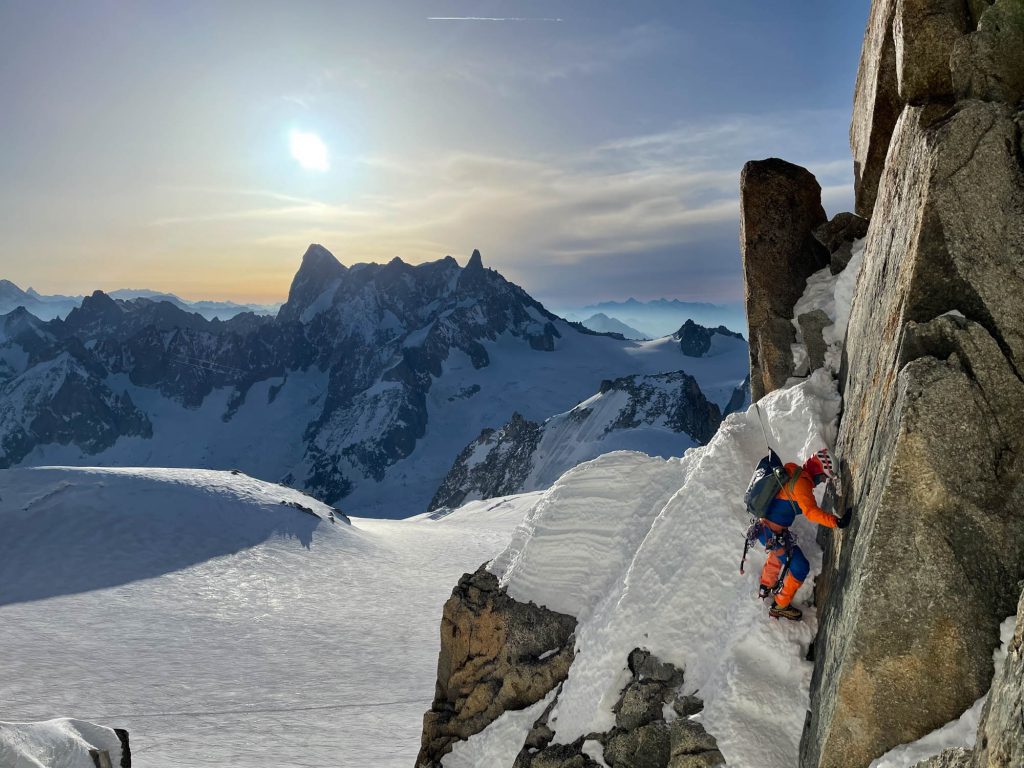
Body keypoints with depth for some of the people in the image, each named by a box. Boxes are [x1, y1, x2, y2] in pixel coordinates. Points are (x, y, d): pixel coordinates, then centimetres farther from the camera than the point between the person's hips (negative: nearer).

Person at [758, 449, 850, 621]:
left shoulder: (793, 472, 5)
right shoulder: (801, 481, -22)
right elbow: (811, 511, -33)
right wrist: (836, 522, -39)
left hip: (763, 525, 10)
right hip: (772, 533, -10)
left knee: (779, 553, 36)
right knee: (800, 567, 3)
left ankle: (766, 587, 54)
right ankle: (781, 606, 17)